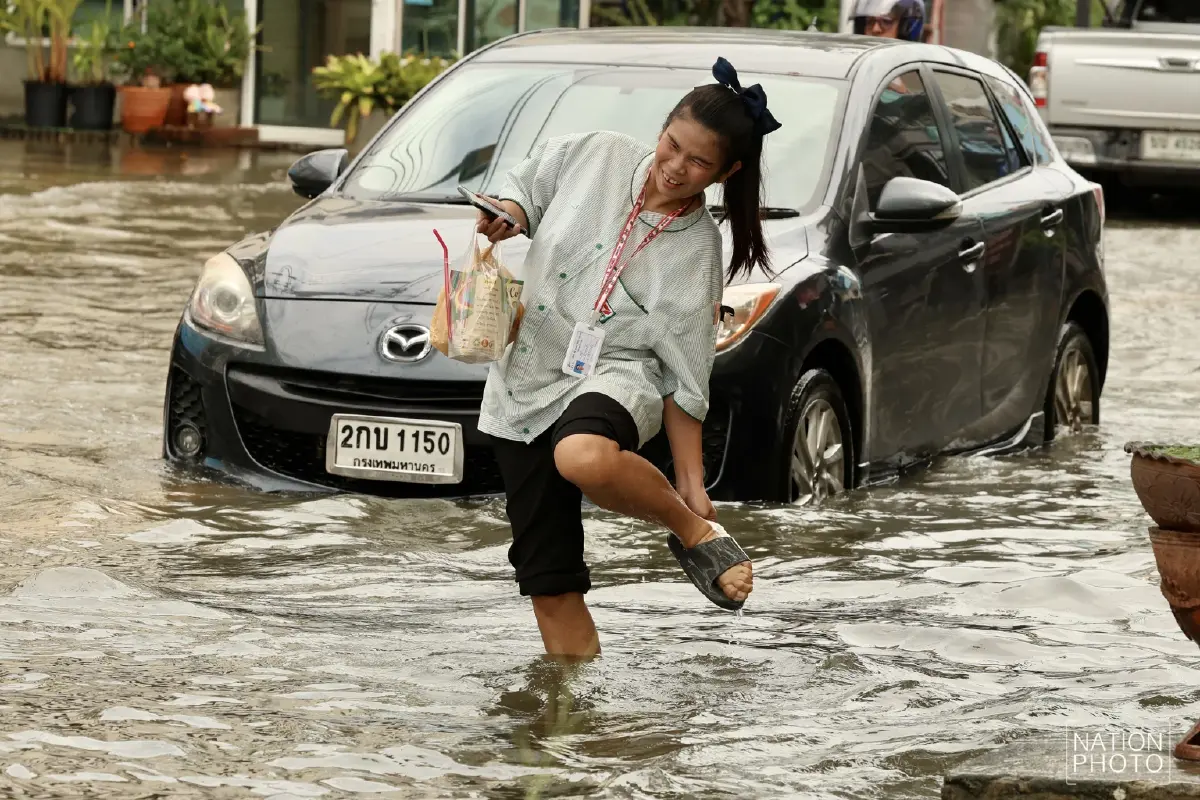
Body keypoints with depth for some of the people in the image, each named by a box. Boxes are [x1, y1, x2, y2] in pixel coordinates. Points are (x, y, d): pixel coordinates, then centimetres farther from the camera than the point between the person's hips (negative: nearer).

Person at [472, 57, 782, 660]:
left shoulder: (698, 252, -4)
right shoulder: (596, 156, 1)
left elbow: (684, 382, -3)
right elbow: (527, 187, 21)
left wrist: (692, 489, -5)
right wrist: (509, 214, -2)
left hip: (614, 377, -4)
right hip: (522, 386, 4)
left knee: (584, 458, -41)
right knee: (549, 588, 0)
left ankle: (696, 533, -15)